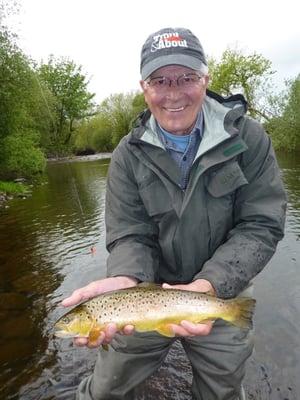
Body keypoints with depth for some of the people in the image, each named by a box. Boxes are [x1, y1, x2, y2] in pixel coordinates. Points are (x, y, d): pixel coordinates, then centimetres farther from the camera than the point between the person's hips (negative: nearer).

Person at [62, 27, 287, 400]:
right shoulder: (128, 155, -9)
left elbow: (261, 226, -14)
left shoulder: (247, 137, -11)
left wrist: (211, 284, -28)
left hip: (224, 294, 1)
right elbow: (130, 237, -12)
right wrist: (126, 282, -34)